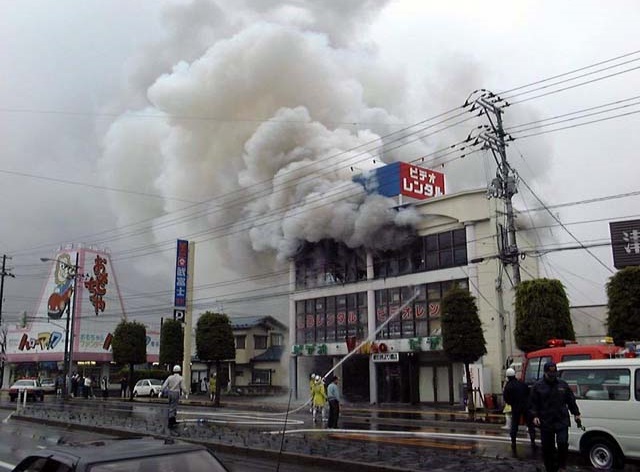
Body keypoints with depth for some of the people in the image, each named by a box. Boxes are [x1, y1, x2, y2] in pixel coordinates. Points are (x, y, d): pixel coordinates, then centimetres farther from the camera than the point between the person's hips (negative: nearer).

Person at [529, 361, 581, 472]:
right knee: (547, 448, 5)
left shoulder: (563, 384, 8)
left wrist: (576, 413, 10)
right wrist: (535, 416, -10)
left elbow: (571, 400, 15)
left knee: (563, 443, -14)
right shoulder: (538, 386, 1)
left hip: (562, 421, 1)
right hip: (545, 423, 0)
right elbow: (532, 404, 2)